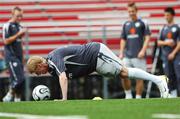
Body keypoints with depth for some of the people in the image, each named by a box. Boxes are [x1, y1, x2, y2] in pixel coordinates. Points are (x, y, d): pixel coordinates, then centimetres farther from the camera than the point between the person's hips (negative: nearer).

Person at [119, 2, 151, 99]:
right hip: (127, 56, 4)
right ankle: (128, 95, 7)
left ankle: (138, 98, 3)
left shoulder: (142, 23, 1)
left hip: (139, 56, -4)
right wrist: (121, 53, 8)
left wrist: (143, 51, -14)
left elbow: (147, 37, -3)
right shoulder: (126, 24, 15)